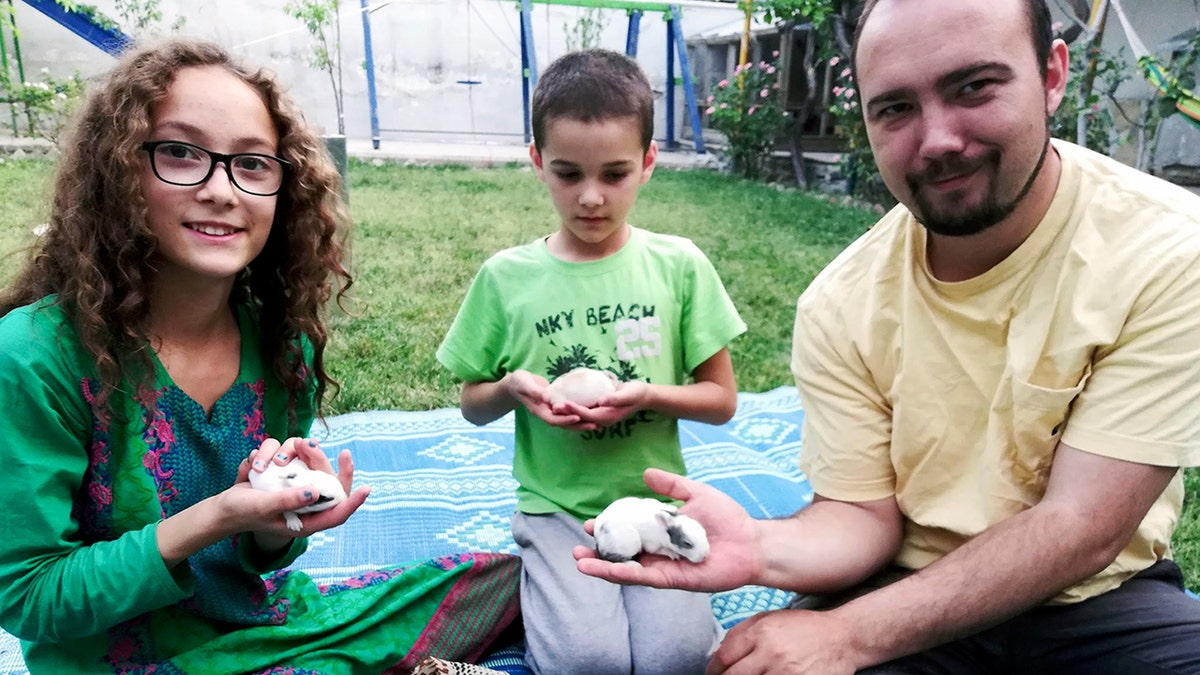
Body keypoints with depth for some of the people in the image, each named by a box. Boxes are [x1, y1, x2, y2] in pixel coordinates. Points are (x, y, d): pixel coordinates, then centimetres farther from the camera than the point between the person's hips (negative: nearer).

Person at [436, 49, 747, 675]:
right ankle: (556, 589, 8)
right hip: (557, 505, 0)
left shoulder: (679, 265, -3)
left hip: (655, 501, 1)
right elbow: (472, 404, 9)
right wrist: (512, 386, -14)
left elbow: (722, 400, 3)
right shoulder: (506, 277, -3)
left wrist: (649, 395, -16)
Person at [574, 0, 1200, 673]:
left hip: (1099, 599, 1)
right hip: (904, 590, 0)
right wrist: (760, 547, -28)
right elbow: (865, 514, -6)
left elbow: (1081, 529, -20)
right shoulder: (840, 304, -10)